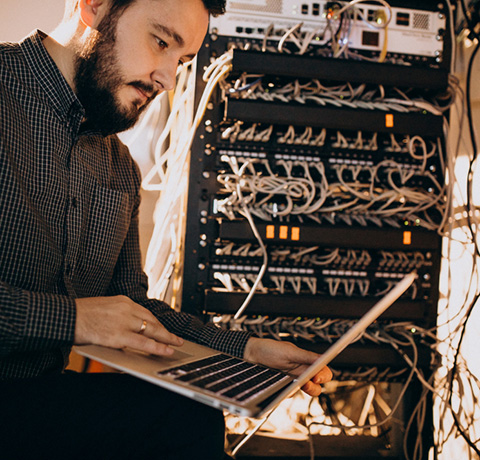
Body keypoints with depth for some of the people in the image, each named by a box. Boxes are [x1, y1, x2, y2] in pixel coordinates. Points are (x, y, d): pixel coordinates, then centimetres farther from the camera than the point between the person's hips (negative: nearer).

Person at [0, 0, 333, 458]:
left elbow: (133, 306, 19)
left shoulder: (121, 167, 15)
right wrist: (66, 315, -17)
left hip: (45, 391, 7)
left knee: (195, 417, -18)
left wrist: (247, 348, 9)